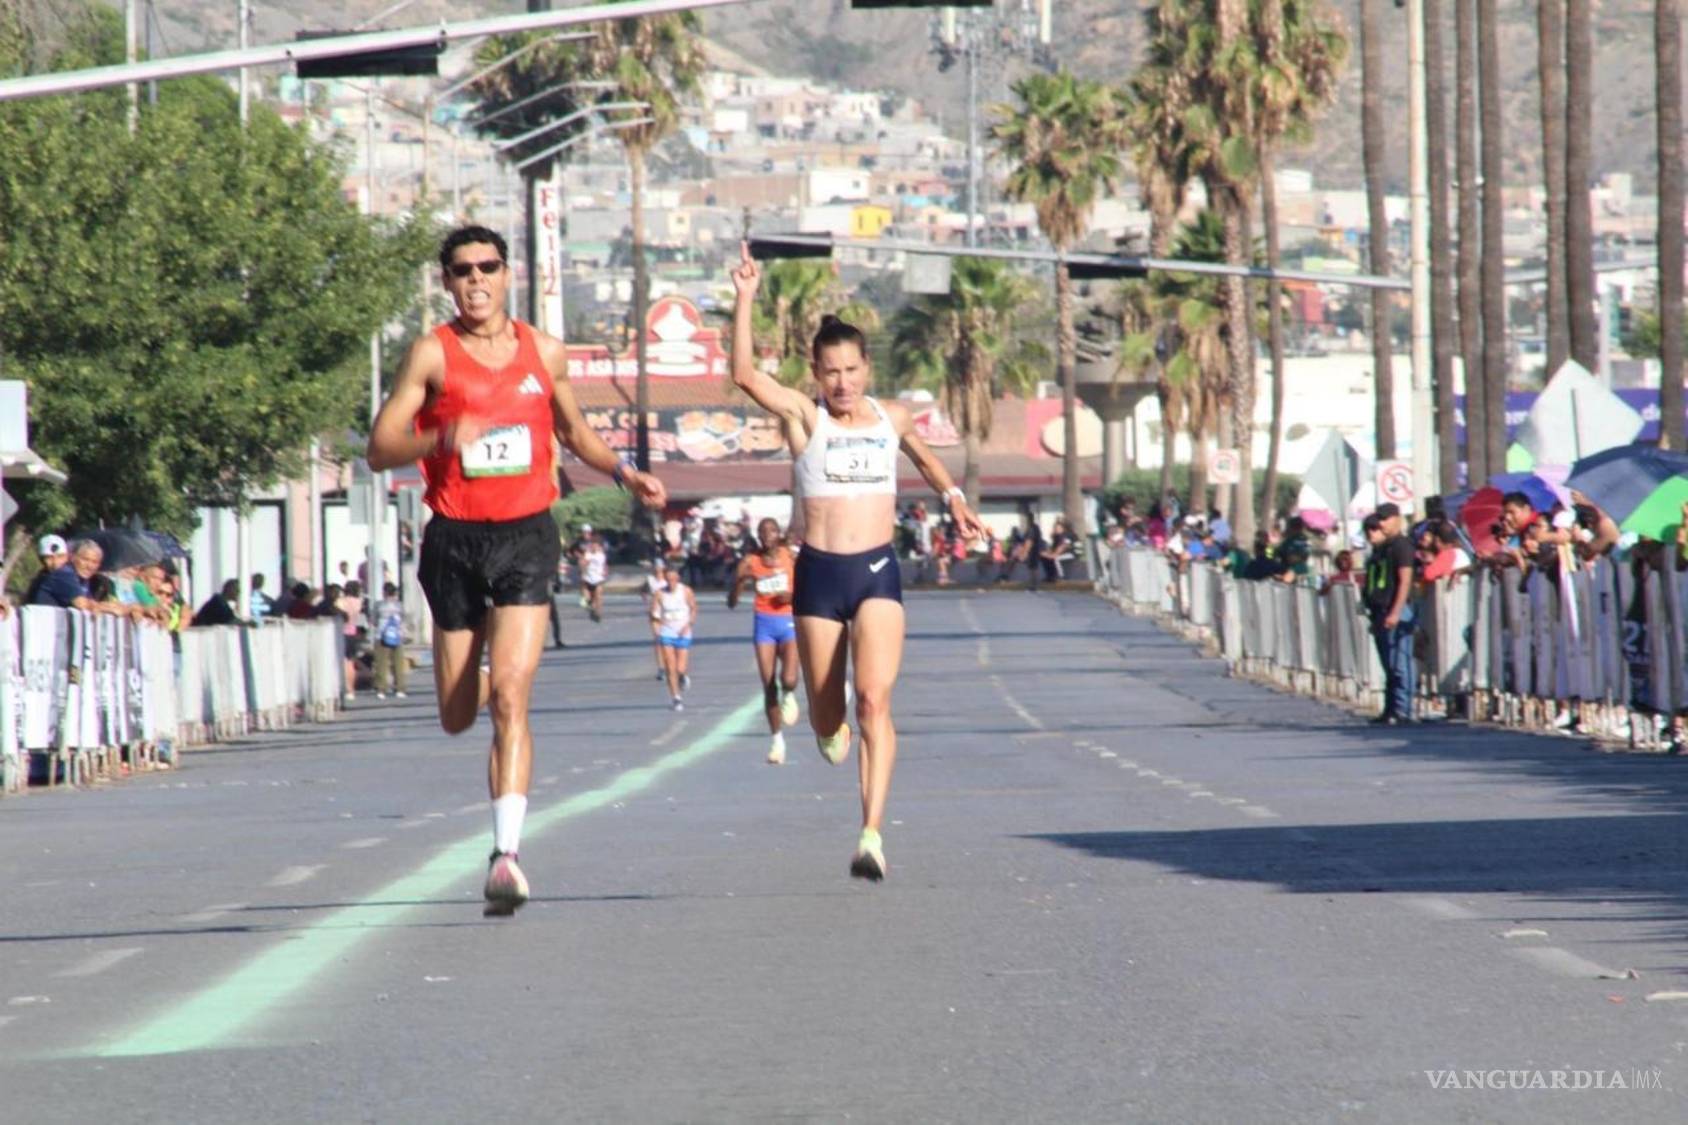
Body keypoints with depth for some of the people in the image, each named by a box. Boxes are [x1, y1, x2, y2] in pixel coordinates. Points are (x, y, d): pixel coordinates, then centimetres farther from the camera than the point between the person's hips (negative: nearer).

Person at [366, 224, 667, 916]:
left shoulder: (545, 354, 7)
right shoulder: (432, 355, -3)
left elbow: (575, 433, 24)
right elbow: (380, 449, -7)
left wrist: (623, 472, 7)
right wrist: (441, 439, -25)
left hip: (526, 537, 0)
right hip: (455, 540, 0)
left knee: (509, 697, -16)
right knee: (457, 718, 11)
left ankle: (506, 853, -20)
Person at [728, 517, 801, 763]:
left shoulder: (790, 557, 0)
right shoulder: (750, 563, 1)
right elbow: (732, 603, 1)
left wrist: (793, 595, -13)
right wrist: (740, 581, -18)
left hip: (789, 623, -1)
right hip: (764, 625, 1)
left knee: (788, 679, -21)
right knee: (769, 686, -2)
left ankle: (789, 696, 17)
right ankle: (777, 740, 10)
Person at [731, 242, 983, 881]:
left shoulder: (891, 419, 9)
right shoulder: (803, 417, -2)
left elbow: (921, 453, 34)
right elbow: (746, 375, -18)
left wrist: (951, 495, 24)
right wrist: (745, 300, -25)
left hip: (878, 571, 1)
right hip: (818, 574, -1)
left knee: (874, 700, -17)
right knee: (826, 715, 9)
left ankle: (872, 834, -23)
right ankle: (831, 729, 50)